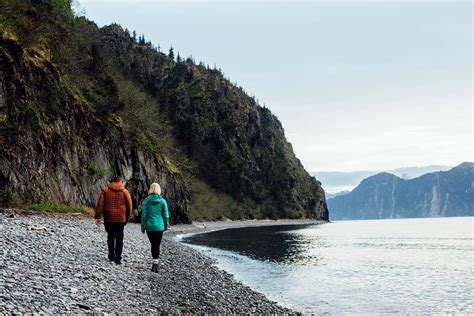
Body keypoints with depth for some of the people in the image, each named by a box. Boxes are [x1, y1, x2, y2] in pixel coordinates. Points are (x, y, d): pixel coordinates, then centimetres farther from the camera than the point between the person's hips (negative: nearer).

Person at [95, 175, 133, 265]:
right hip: (120, 218, -1)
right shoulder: (124, 192, 0)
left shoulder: (106, 190, 1)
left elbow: (100, 204, -3)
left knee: (110, 237, 16)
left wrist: (97, 217, 0)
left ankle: (111, 256, 20)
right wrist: (127, 218, 13)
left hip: (108, 218, 1)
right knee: (119, 238, 2)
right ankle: (118, 258, -5)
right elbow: (129, 206, 2)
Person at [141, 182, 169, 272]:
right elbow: (166, 214, -1)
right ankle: (155, 263, -5)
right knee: (157, 245, 3)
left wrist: (143, 226, 5)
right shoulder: (162, 201, -5)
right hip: (159, 226, 0)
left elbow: (144, 214, -4)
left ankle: (155, 262, 19)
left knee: (153, 245, 14)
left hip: (150, 227, 0)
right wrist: (166, 225, 13)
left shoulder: (146, 201, -7)